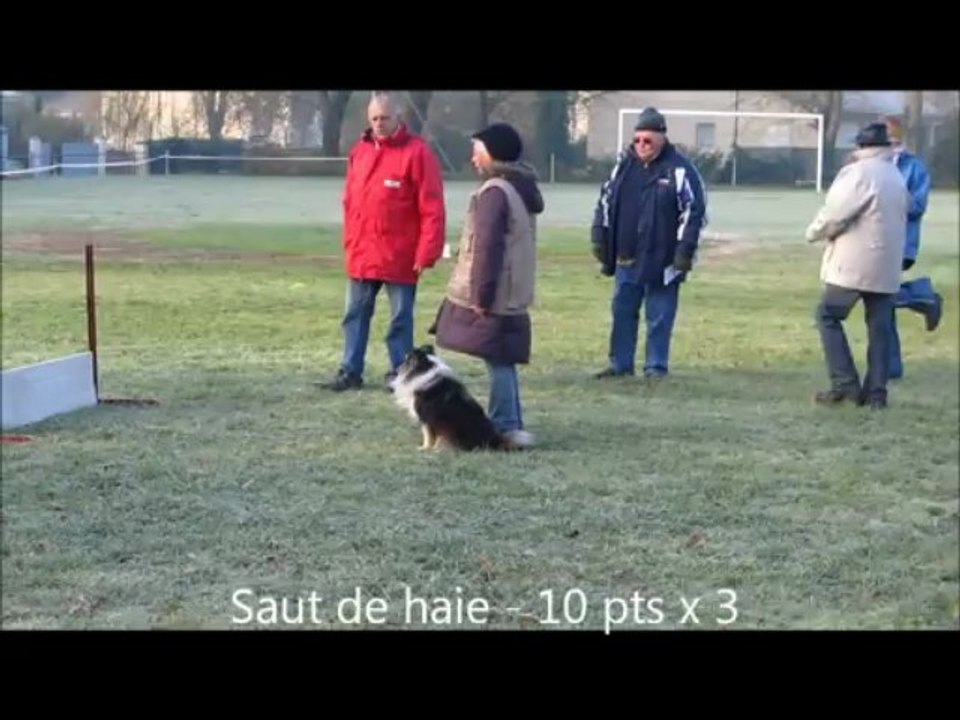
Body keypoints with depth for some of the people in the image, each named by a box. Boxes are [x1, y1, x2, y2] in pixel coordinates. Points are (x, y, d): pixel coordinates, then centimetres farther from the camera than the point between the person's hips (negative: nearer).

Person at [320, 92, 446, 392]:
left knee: (400, 317, 5)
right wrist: (349, 243, 10)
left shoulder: (417, 152, -9)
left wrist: (426, 253, -15)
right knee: (355, 314, 10)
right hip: (361, 255, 6)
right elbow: (350, 202, 15)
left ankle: (398, 374, 13)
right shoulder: (359, 151, 10)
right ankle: (350, 372, 17)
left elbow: (432, 208, -12)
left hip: (399, 257, -6)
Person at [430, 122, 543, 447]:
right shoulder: (522, 189, 14)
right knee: (502, 360, 14)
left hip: (494, 297, -9)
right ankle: (509, 424, 18)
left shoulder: (494, 191, -16)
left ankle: (505, 427, -4)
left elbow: (487, 248, -22)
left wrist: (481, 295, -20)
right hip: (513, 295, 9)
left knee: (497, 361, -6)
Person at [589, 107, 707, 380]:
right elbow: (606, 200, 15)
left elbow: (694, 211, -10)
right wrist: (599, 237, 10)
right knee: (622, 312, 11)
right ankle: (620, 363, 20)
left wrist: (685, 251, -14)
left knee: (659, 316, 3)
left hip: (662, 258, -5)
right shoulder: (624, 165, 7)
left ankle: (656, 366, 12)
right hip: (626, 257, 5)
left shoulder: (679, 169, -9)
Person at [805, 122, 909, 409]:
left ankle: (845, 383, -4)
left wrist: (814, 232, 4)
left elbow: (835, 213, -15)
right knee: (879, 326, 7)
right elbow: (904, 210, 18)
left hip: (854, 262, -7)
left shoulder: (858, 173, -12)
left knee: (828, 316, 3)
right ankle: (876, 392, 5)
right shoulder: (897, 178, 15)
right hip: (887, 263, 7)